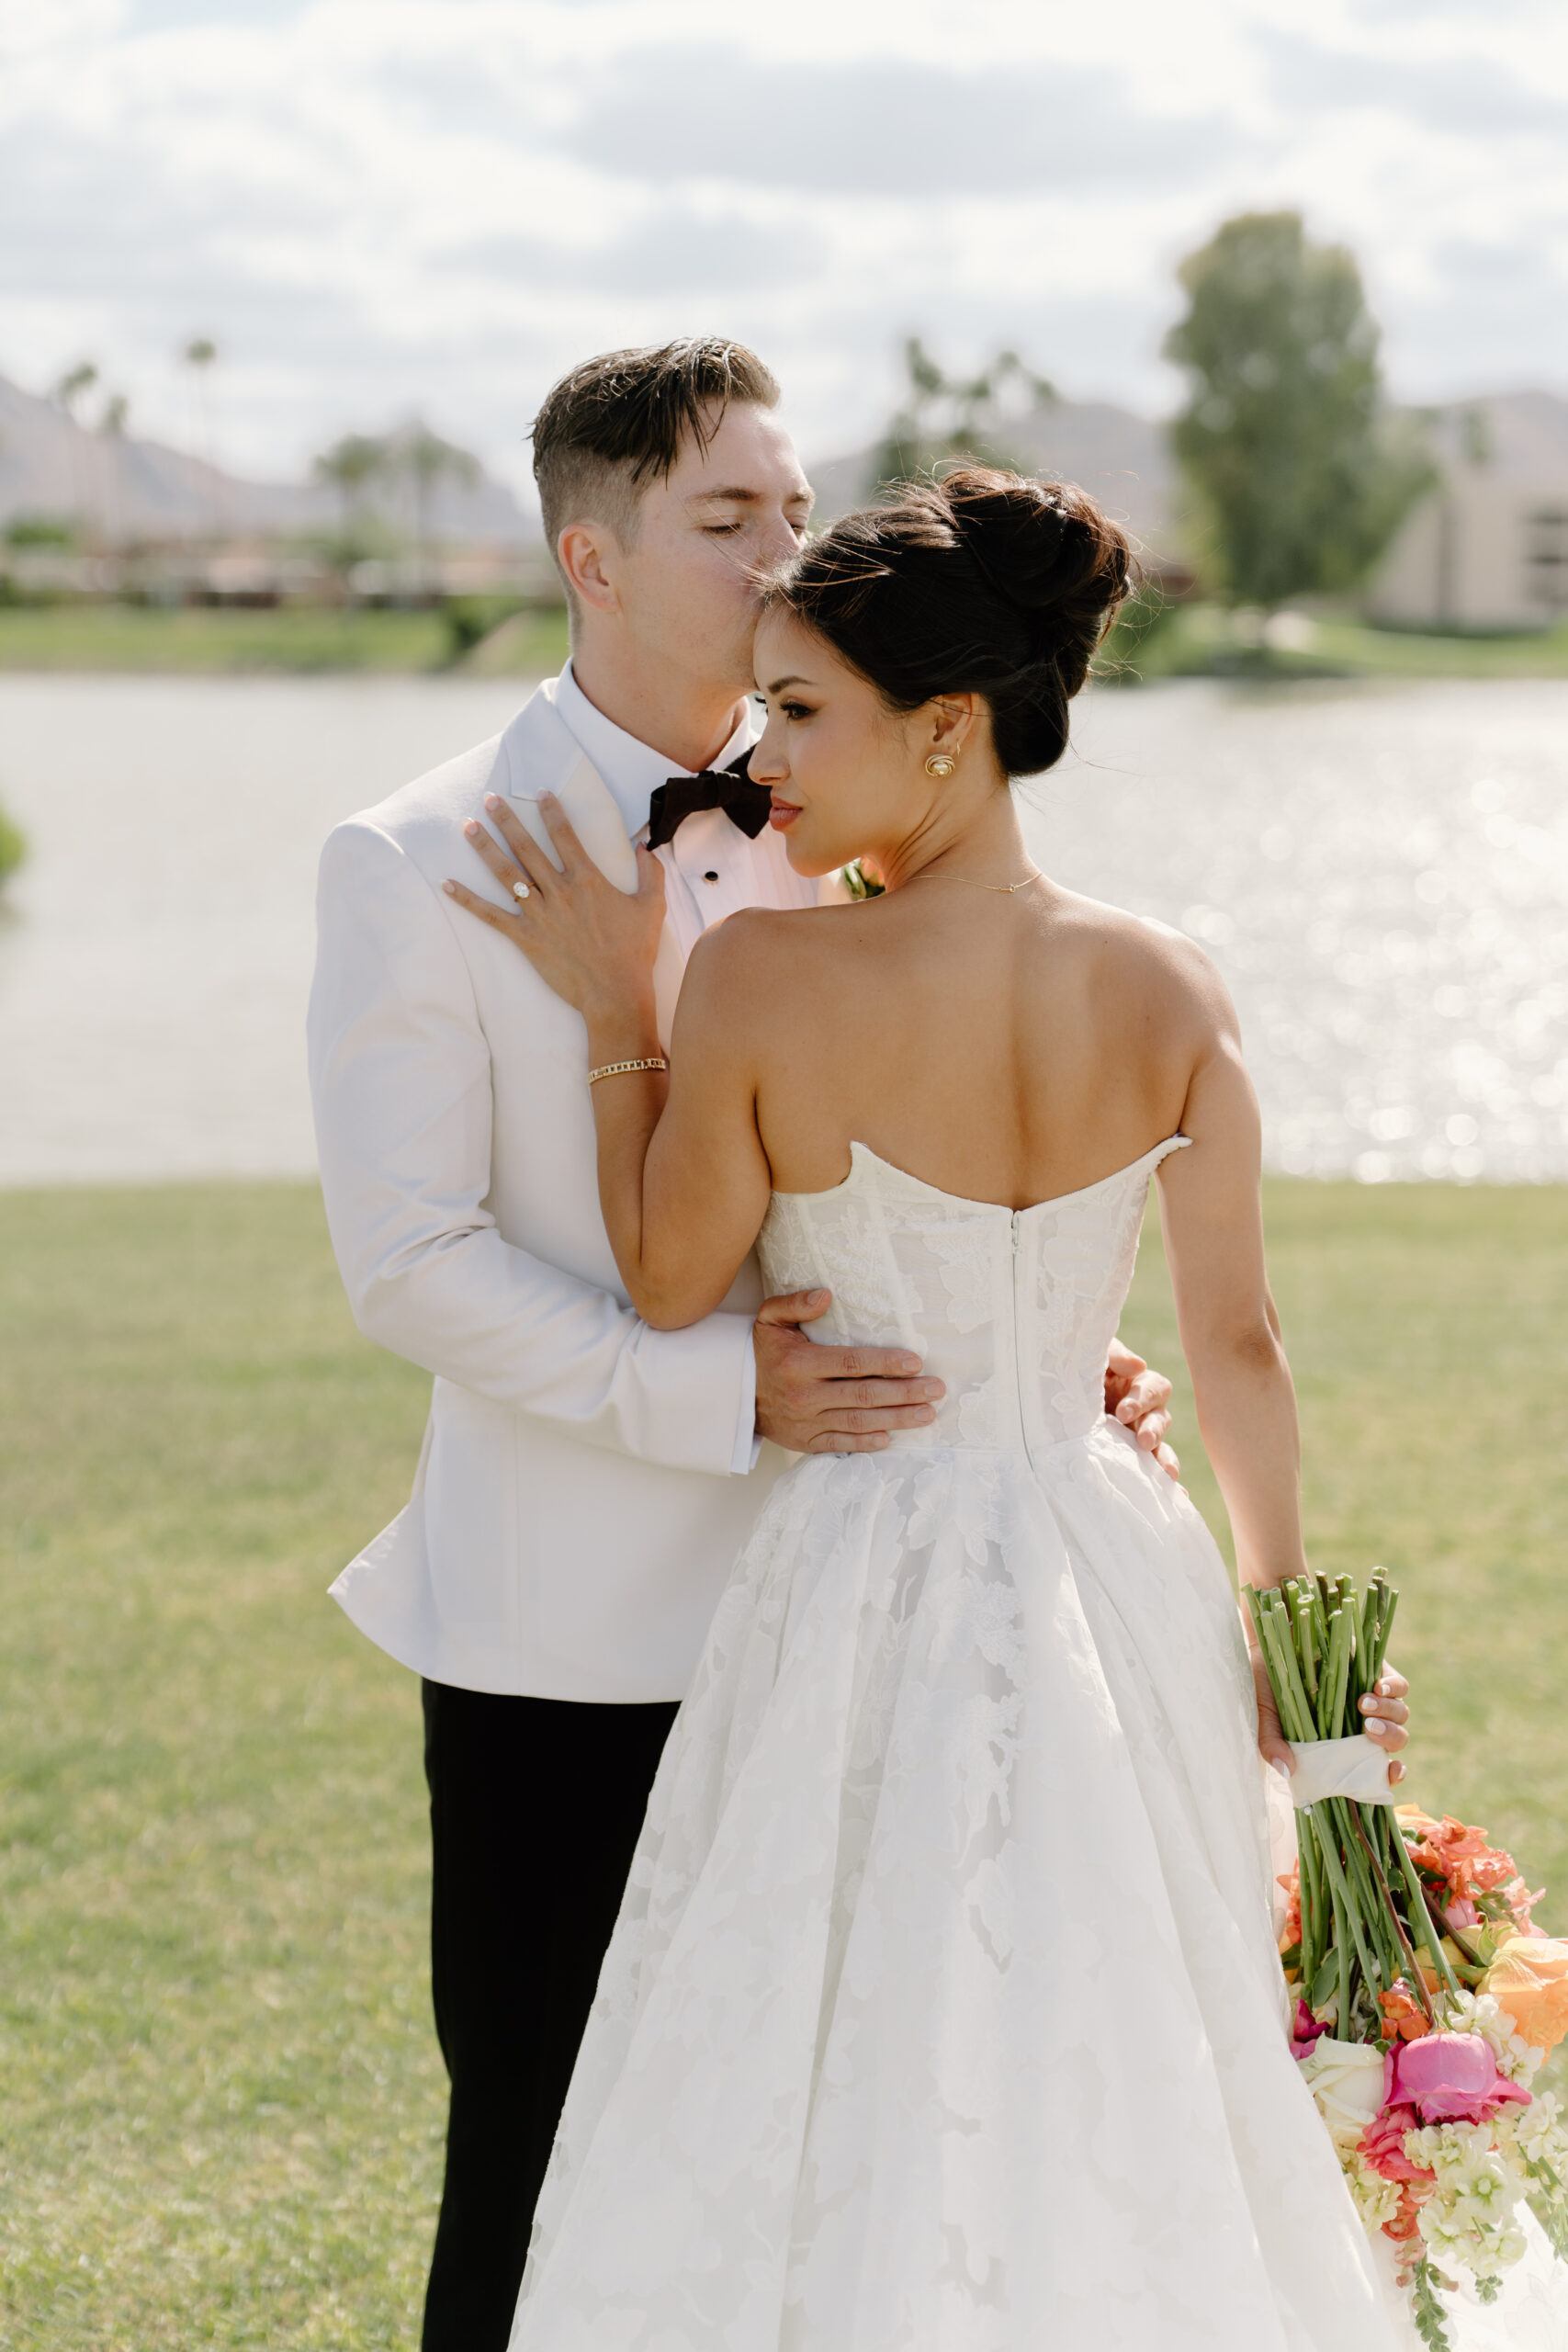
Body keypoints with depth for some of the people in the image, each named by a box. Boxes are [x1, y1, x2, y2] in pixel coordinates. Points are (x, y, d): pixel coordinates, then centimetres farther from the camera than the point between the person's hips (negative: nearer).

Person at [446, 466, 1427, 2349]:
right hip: (1118, 1596, 4)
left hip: (870, 1602, -4)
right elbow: (1239, 1346, 1)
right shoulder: (1168, 990, -6)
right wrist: (1287, 1622, 13)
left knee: (847, 2143, 11)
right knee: (1123, 2115, 18)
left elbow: (669, 1289, -7)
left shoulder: (767, 976, -18)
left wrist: (615, 1017, -1)